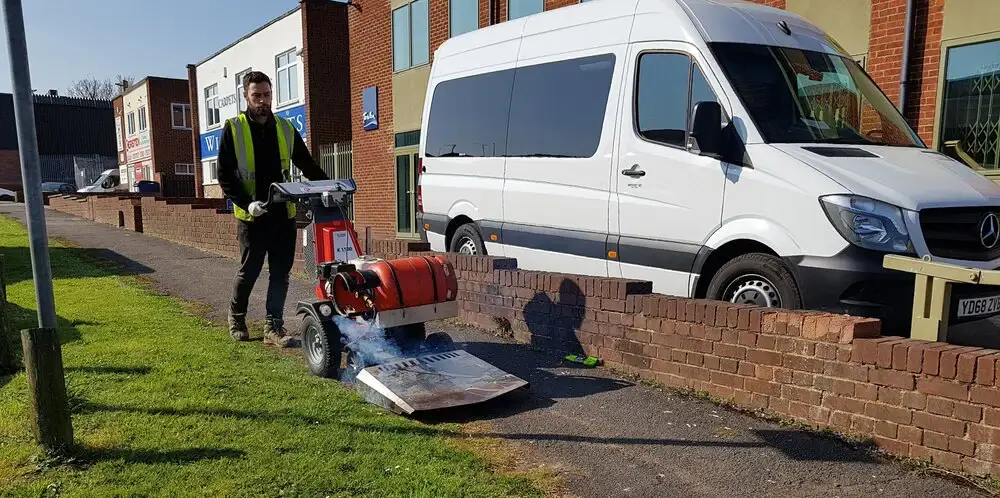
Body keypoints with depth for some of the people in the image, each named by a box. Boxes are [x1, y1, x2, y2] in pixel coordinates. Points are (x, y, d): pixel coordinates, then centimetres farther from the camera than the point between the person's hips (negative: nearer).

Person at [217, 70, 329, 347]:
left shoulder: (285, 128, 10)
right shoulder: (233, 129, -1)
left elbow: (308, 166, 15)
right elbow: (225, 176, -3)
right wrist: (246, 202, -17)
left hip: (283, 213, 3)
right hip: (251, 216, -3)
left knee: (281, 272, 3)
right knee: (249, 271, 6)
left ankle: (273, 327, 12)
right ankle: (236, 318, 30)